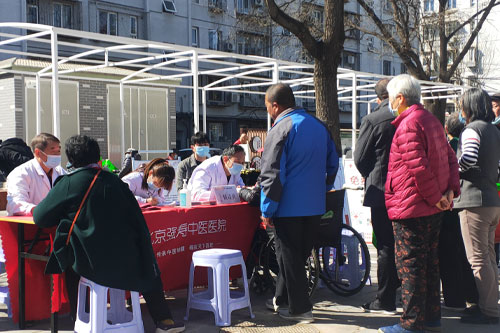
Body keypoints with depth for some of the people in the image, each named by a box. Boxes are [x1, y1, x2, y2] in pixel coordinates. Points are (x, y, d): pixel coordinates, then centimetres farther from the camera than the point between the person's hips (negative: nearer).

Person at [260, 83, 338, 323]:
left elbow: (272, 175, -17)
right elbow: (332, 163, 16)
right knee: (299, 256, 16)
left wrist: (267, 210, -11)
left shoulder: (280, 129, -14)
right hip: (315, 206, 8)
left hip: (288, 207, -8)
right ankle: (282, 299, 29)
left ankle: (299, 309, 10)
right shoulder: (319, 126, 10)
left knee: (289, 258, 4)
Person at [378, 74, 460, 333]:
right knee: (429, 262, 16)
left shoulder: (408, 124, -16)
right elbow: (450, 158, 14)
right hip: (433, 209, 10)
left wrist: (434, 196, -15)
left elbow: (419, 166, -24)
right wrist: (451, 189, 5)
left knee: (409, 264, -2)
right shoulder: (432, 120, 15)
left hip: (411, 208, -10)